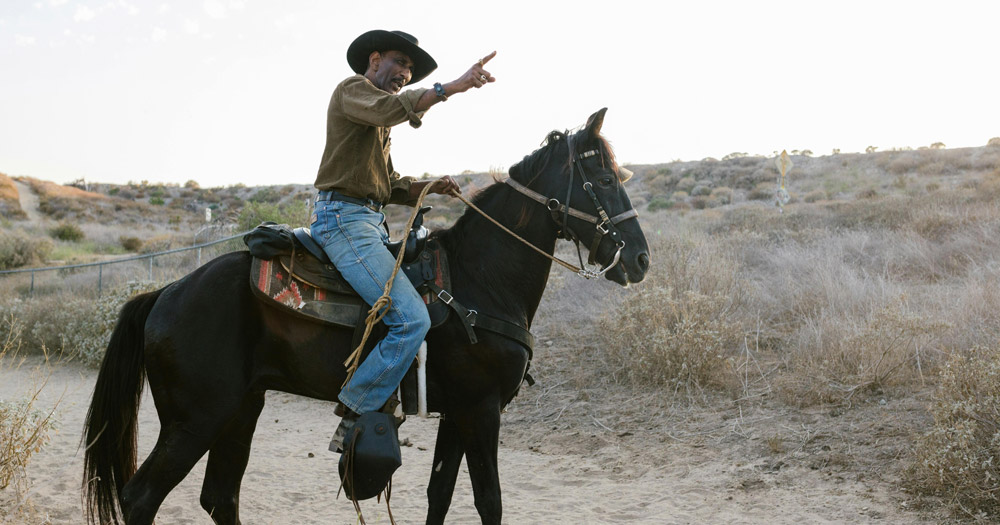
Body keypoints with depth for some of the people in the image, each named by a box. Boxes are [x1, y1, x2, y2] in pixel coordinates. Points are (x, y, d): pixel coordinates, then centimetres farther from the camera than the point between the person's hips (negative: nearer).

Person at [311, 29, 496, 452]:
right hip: (345, 216, -11)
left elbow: (388, 185, 24)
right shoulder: (352, 89, -1)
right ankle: (354, 420, -17)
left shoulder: (379, 124, 29)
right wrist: (452, 87, -31)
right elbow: (391, 108, -24)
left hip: (370, 222, 11)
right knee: (411, 319, -21)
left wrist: (431, 187, 7)